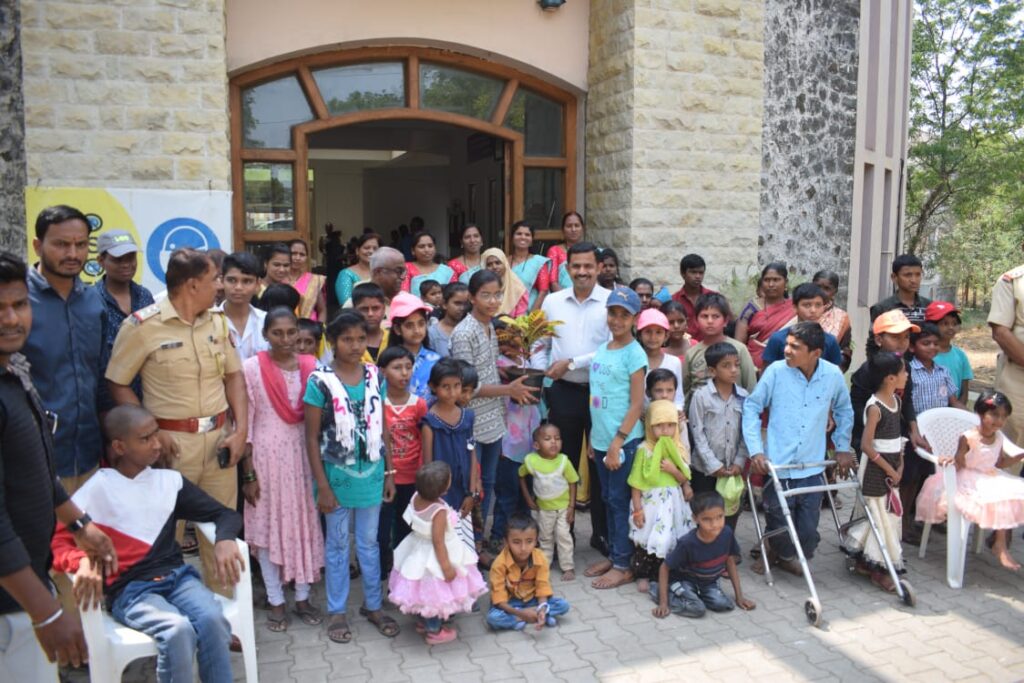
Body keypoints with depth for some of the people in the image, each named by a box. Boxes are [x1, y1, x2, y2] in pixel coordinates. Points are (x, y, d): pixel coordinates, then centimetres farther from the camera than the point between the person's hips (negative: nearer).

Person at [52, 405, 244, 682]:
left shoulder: (170, 480, 12)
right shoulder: (96, 489, 2)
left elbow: (225, 514, 11)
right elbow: (57, 543, -4)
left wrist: (225, 541, -12)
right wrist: (83, 560, -27)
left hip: (177, 575, 3)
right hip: (129, 588, -3)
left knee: (213, 621, -29)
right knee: (179, 630, -32)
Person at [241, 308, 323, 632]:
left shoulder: (311, 366, 0)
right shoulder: (252, 368, -8)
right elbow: (244, 423, -6)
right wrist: (248, 473, -7)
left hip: (302, 454, 3)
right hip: (266, 456, -2)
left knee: (304, 522, 9)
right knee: (268, 525, 7)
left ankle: (302, 596, 24)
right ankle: (276, 600, 21)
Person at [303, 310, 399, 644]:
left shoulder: (375, 376, -1)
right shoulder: (320, 381, -12)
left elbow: (382, 428, 6)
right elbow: (312, 438, -10)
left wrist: (389, 472, 6)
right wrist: (322, 486, -11)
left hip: (371, 474, 3)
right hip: (338, 475, -3)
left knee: (369, 542, 16)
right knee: (338, 544, 12)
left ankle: (373, 604, 32)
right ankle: (337, 611, 27)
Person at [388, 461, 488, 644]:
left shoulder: (416, 497, -12)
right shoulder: (439, 511, -33)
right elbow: (438, 541, -27)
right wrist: (447, 566, -20)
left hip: (418, 551, 8)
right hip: (433, 558, -7)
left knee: (424, 590, 26)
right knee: (436, 593, 13)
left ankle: (422, 621, 45)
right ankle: (434, 631, 29)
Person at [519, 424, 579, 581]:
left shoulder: (564, 461, -22)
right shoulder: (530, 460, -19)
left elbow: (572, 483, -11)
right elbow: (521, 476, 1)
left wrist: (572, 506, -12)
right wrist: (527, 498, -1)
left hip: (563, 505, -2)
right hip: (543, 507, 2)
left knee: (563, 535, -1)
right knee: (545, 537, 16)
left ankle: (568, 567, 12)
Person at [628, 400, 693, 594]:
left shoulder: (679, 449, 2)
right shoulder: (644, 450, -10)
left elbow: (684, 480, 4)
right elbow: (636, 482, -8)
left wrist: (674, 471, -16)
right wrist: (637, 509, -11)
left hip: (672, 503, 4)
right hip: (650, 502, -3)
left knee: (670, 539, 8)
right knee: (647, 539, 0)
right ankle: (643, 575, 15)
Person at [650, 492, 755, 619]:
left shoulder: (726, 534, -20)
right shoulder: (687, 543, -31)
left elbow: (730, 563, -2)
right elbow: (665, 568, -19)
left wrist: (739, 596, 0)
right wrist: (663, 603, -20)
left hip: (708, 582, 5)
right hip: (684, 580, -4)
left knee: (724, 605, -19)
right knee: (697, 609, -27)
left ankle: (695, 593, 7)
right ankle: (657, 590, -5)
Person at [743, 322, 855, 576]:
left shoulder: (833, 375, -3)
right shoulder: (776, 371, -10)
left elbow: (844, 411, 16)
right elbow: (751, 407, -2)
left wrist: (843, 447, 15)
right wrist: (755, 450, -7)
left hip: (812, 469, 2)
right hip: (778, 467, -2)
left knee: (808, 532, 8)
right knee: (779, 527, 7)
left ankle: (785, 555, 40)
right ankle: (773, 553, 41)